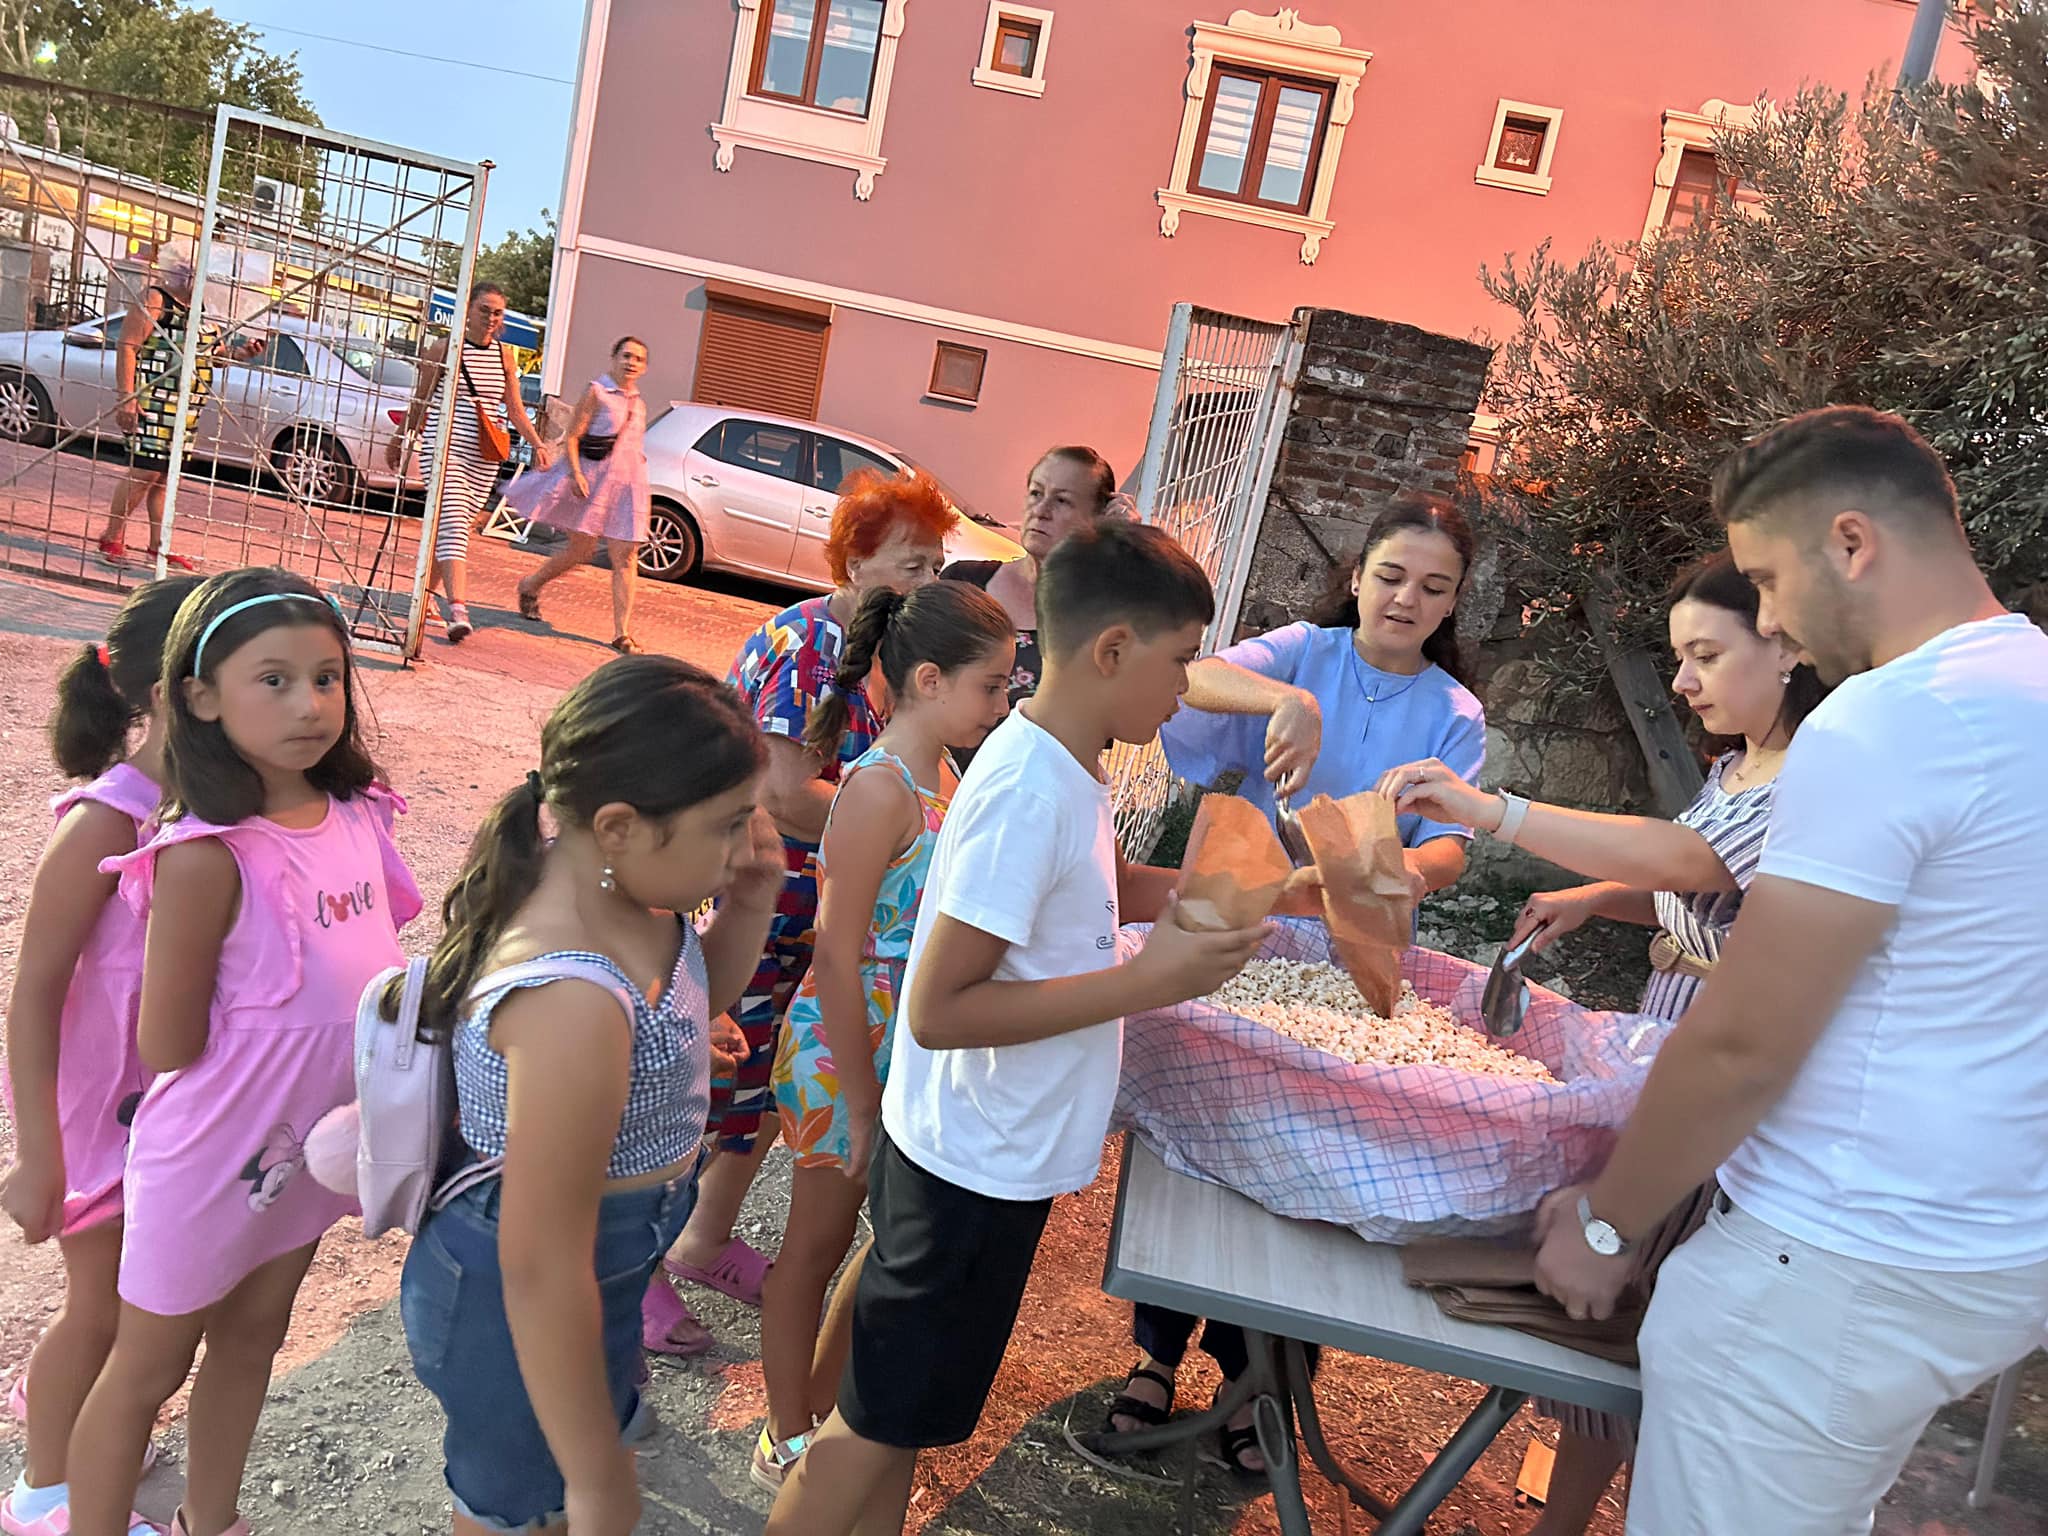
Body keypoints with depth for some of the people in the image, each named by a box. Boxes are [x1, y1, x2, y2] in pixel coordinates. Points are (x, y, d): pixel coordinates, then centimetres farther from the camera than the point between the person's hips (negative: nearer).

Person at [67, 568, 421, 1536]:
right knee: (148, 1369, 16)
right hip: (213, 1155, -7)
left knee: (252, 1336, 26)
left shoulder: (356, 811, -8)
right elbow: (168, 1047, -20)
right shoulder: (209, 856, -28)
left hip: (309, 1143, 7)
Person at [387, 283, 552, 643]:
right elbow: (421, 401, 6)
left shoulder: (504, 355, 10)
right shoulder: (443, 348, -2)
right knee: (452, 525, -16)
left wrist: (538, 444, 1)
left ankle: (427, 593, 25)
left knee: (460, 528, 9)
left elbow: (515, 409, 13)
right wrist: (401, 441, 13)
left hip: (484, 459, 5)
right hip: (445, 450, -5)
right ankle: (458, 609, -26)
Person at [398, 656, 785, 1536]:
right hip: (528, 1317, -8)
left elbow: (694, 1005, 10)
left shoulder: (603, 880, -12)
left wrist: (749, 909, -10)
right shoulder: (572, 1002, -38)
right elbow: (541, 1271, -31)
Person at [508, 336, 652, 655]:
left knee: (626, 556, -4)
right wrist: (576, 474, -22)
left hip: (626, 485, 6)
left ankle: (622, 633, -6)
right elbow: (572, 437, -10)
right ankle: (530, 587, 25)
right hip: (592, 479, -5)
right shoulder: (596, 392, -4)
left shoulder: (638, 404, 15)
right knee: (582, 547, -2)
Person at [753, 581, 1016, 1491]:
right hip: (845, 1051, -8)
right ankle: (788, 1443, 33)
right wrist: (860, 1100, -19)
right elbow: (836, 955, -23)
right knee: (818, 1244, 12)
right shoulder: (881, 788, -23)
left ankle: (817, 1408, 42)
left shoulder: (941, 778, 3)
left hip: (912, 1052, 8)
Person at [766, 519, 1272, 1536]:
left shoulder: (1061, 766, 1)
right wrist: (1146, 981, -27)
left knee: (910, 1409, 25)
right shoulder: (1028, 792, -27)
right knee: (877, 1422, 11)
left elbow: (1100, 888, 19)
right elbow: (937, 1011, -28)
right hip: (975, 1171, -9)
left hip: (994, 1156, 9)